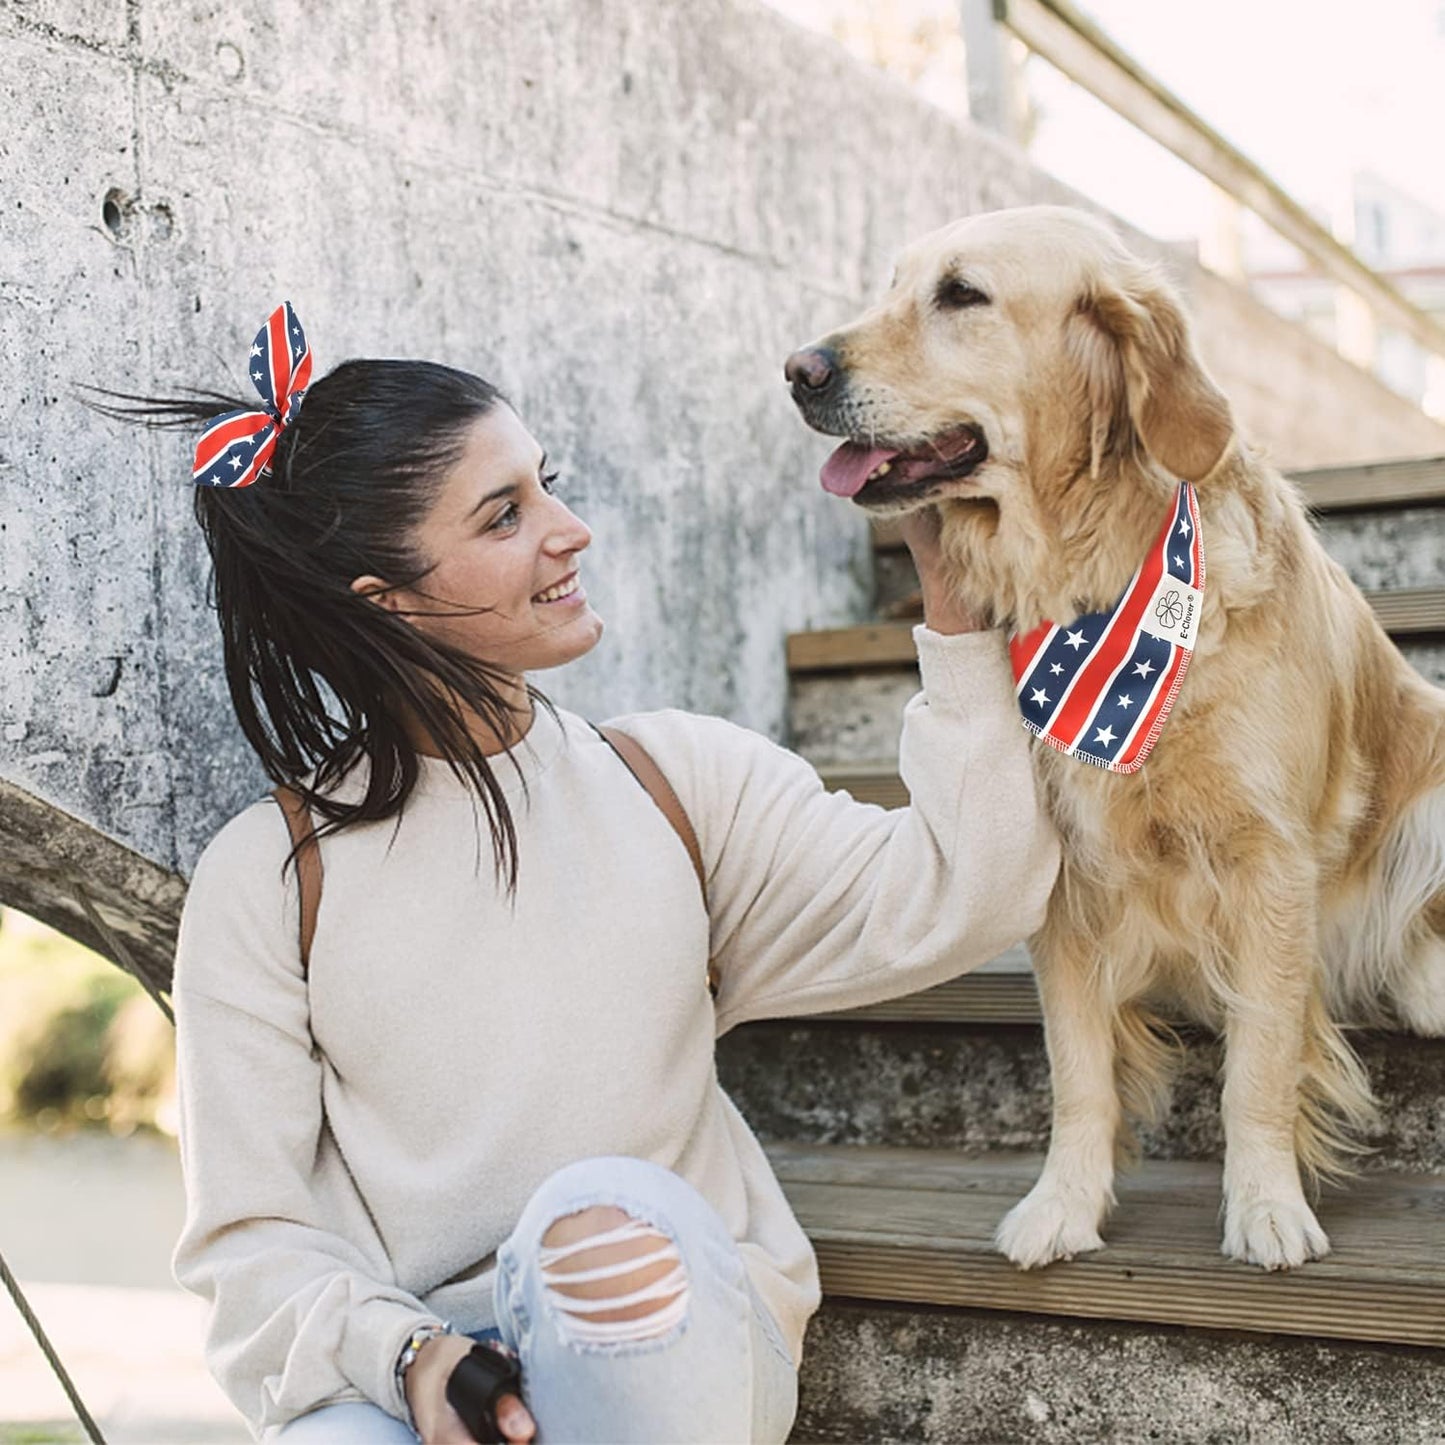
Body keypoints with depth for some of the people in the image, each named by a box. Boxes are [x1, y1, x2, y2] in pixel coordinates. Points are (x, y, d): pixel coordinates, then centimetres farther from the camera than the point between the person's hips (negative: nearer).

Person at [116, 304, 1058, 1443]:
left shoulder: (677, 775, 6)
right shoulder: (264, 879, 0)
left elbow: (957, 900, -4)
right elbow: (249, 1234, -1)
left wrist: (955, 610, -8)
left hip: (674, 1330, 3)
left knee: (610, 1211, -32)